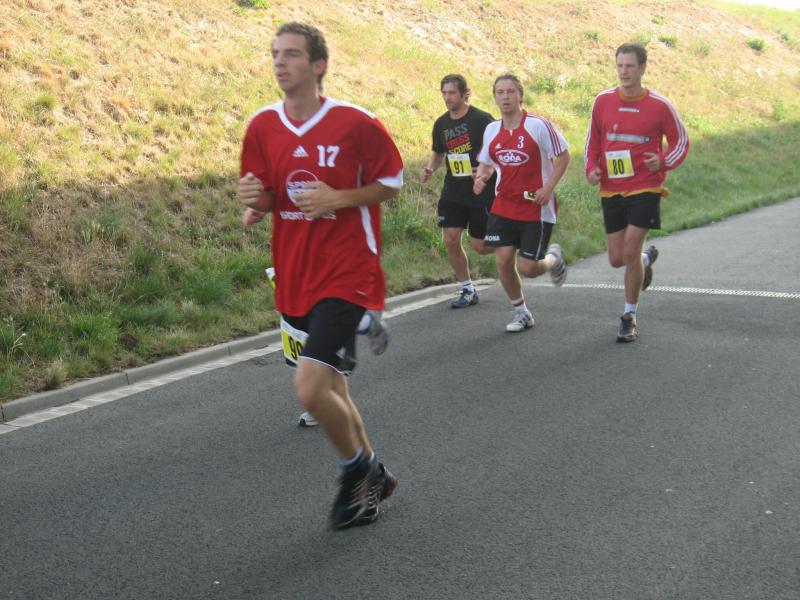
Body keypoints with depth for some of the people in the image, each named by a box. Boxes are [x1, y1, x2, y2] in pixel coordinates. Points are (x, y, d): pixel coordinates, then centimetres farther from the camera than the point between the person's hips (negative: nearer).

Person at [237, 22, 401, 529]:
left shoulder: (356, 122, -10)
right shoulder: (263, 126, 4)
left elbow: (392, 183, 0)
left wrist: (339, 198, -16)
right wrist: (255, 200, -11)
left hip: (346, 274, -6)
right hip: (294, 275, 6)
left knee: (310, 388, -18)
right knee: (329, 388, 16)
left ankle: (357, 467, 11)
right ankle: (372, 479, 38)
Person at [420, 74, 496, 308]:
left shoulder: (481, 119, -11)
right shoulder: (441, 124, 7)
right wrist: (430, 168, 1)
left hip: (482, 191, -5)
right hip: (453, 192, 5)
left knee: (479, 245, -2)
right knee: (451, 240, -3)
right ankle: (467, 290, 13)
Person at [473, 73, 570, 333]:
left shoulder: (538, 125, -12)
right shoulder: (491, 130, 4)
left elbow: (563, 156, -5)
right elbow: (486, 163, 16)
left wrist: (548, 188, -15)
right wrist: (481, 177, -6)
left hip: (537, 209, -5)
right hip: (503, 207, 5)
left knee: (527, 268, -6)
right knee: (503, 261, -2)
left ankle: (553, 259, 31)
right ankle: (521, 313, 19)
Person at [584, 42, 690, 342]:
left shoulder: (659, 105, -6)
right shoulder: (603, 101, 2)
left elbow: (681, 141, 5)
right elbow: (593, 140, 15)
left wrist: (663, 162, -15)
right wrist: (591, 168, -3)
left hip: (645, 188, -3)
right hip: (611, 190, 4)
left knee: (630, 253, -11)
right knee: (616, 259, 6)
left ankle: (629, 317, 6)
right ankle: (647, 258, 44)